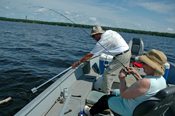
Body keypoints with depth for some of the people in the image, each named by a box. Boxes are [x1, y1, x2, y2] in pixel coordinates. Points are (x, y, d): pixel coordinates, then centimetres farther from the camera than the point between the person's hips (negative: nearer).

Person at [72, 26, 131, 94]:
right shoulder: (109, 32, 6)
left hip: (121, 56, -10)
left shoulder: (102, 41, -15)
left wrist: (78, 63, -2)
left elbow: (90, 55, -10)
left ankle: (105, 93, 8)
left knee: (107, 74, -3)